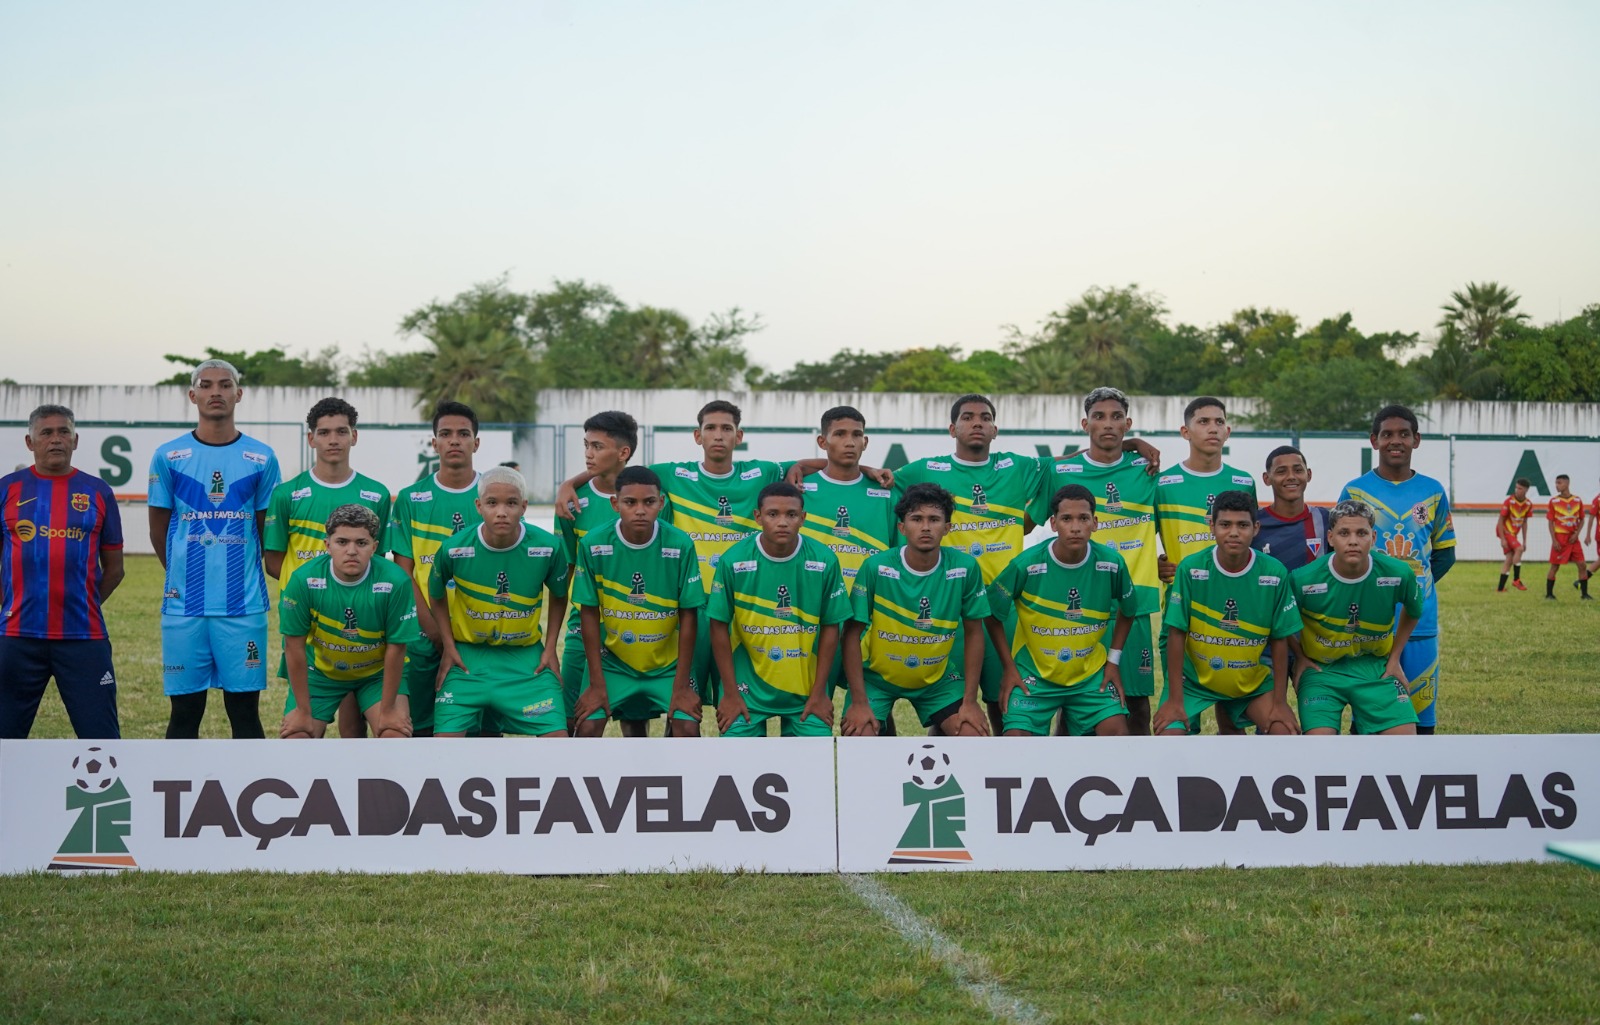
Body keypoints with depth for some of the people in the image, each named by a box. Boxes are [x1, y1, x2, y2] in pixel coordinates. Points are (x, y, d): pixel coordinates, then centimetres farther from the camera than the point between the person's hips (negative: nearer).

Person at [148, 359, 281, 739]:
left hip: (244, 607, 0)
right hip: (183, 607, 0)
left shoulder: (261, 459, 4)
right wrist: (185, 578, 11)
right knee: (185, 712, 5)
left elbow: (267, 530, 11)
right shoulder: (168, 457, 3)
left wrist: (241, 574, 9)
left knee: (245, 709, 3)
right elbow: (158, 530, 10)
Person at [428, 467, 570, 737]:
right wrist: (448, 647, 0)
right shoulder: (454, 549, -15)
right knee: (445, 735, -10)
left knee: (556, 734, -10)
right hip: (467, 657, -1)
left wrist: (551, 647, 1)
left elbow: (558, 596, 7)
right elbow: (437, 596, 5)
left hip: (527, 658, 1)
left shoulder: (548, 547, -13)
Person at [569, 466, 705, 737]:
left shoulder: (680, 545, -16)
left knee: (688, 728, -16)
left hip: (667, 664, 0)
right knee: (588, 727, -14)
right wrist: (597, 684, -9)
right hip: (612, 661, 0)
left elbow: (688, 616, -10)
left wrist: (681, 686, -11)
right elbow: (589, 614, -9)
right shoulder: (594, 545, -15)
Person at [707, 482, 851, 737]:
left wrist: (819, 692, -1)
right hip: (749, 685, -1)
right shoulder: (733, 560, -12)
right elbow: (719, 626, -5)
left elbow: (830, 627, 0)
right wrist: (730, 693, -4)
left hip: (806, 686, 1)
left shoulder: (824, 561, -9)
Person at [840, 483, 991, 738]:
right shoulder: (876, 567, -19)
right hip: (877, 674, -2)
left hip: (938, 677, 2)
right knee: (857, 736, -20)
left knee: (974, 735, -14)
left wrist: (970, 701, -5)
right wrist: (859, 702, -15)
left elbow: (973, 632, -3)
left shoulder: (965, 567, -14)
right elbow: (852, 633, -13)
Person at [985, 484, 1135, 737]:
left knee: (1117, 732, -16)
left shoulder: (1111, 563, -11)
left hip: (1091, 674, 2)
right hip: (1034, 673, -2)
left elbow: (1128, 611, 10)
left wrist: (1114, 660, 3)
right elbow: (993, 615, -3)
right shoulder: (1026, 565, -17)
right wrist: (1009, 667, -4)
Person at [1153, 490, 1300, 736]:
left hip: (1253, 679, 2)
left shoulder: (1274, 573, -12)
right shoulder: (1191, 568, -16)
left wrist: (1280, 702, -6)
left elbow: (1280, 640, -5)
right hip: (1194, 677, -1)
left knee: (1285, 732, -16)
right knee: (1168, 735, -20)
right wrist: (1175, 700, -14)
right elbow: (1176, 634, -12)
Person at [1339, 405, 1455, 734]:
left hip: (1420, 622, 2)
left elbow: (1445, 553, 14)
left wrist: (1414, 584, 2)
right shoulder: (1354, 491, 2)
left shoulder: (1433, 492, 8)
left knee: (1421, 717, 4)